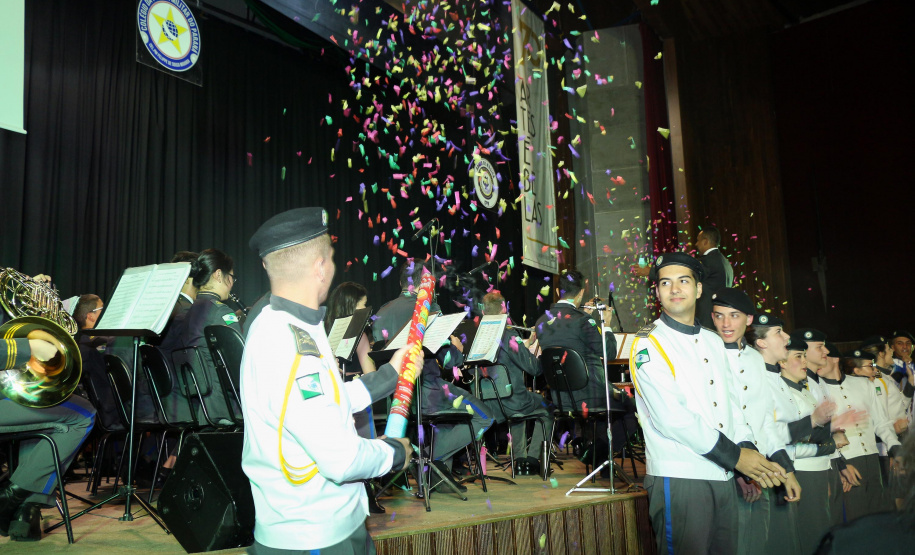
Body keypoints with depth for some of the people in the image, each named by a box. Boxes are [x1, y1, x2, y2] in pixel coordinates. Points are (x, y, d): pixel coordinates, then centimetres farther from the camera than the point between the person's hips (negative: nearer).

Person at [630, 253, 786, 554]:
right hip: (679, 477, -6)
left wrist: (748, 448, -2)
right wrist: (733, 455, -12)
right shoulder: (648, 343, -8)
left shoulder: (714, 342, 16)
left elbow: (730, 401, 16)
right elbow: (670, 416, -16)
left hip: (724, 477, 7)